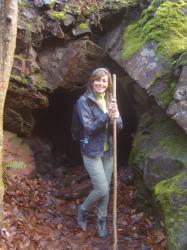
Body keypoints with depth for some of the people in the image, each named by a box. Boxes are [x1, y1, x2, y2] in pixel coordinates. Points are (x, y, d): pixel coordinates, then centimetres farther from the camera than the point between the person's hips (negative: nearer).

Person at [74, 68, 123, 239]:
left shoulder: (110, 100, 5)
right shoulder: (84, 101, -12)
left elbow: (120, 125, 0)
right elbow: (89, 128, -17)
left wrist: (115, 118, -22)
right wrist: (106, 116, -28)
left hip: (108, 151, 5)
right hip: (92, 151, -5)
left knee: (106, 188, 12)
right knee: (102, 190, -5)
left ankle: (102, 220, 33)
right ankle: (83, 210, 24)